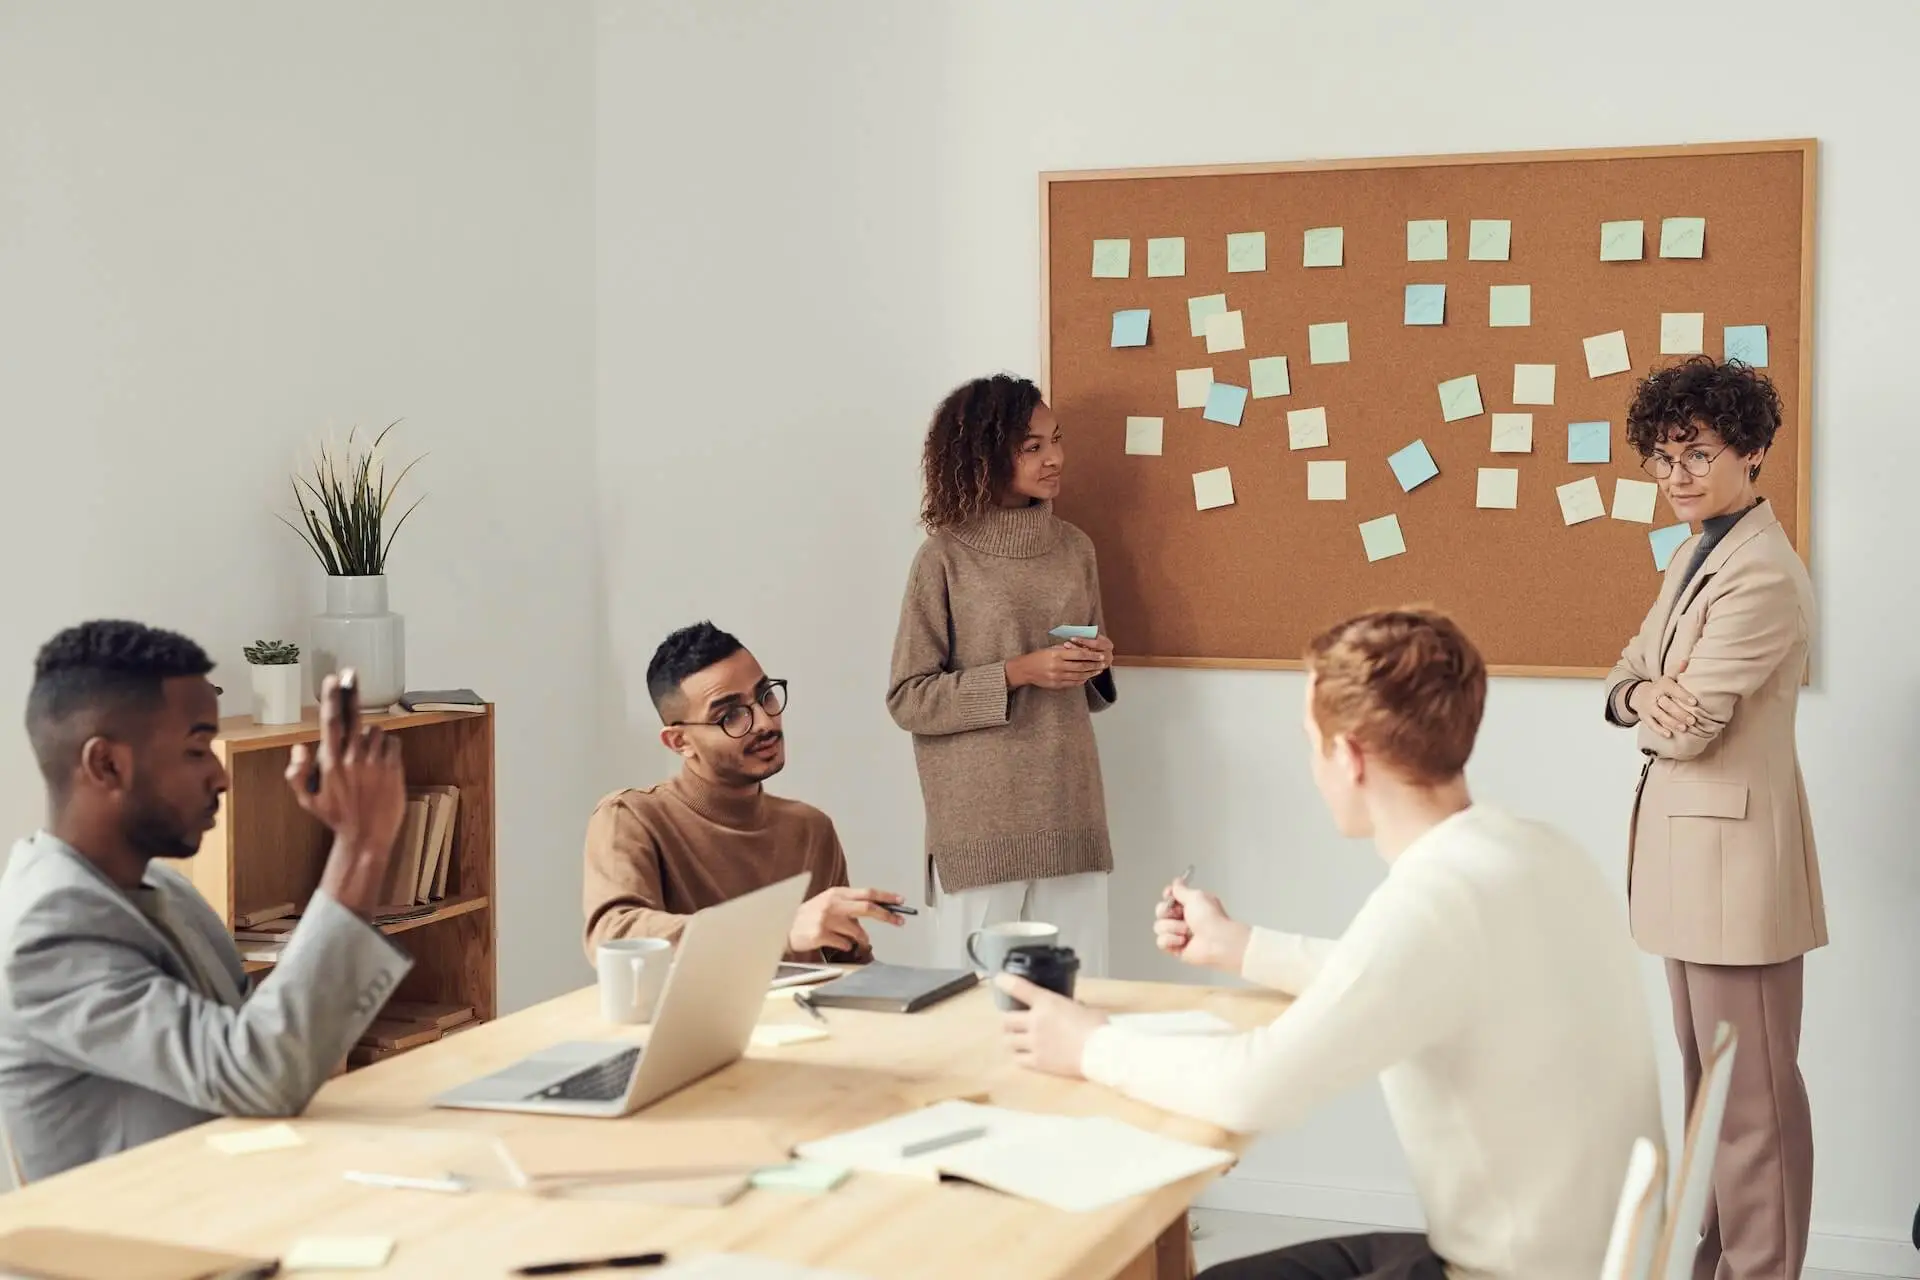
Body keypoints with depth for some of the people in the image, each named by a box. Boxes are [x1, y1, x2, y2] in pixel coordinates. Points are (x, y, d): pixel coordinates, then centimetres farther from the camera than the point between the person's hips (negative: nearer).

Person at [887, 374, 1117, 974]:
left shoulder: (1074, 548, 10)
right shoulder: (946, 557, -4)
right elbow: (908, 699, -6)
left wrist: (1097, 665, -1)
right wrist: (1017, 673, -15)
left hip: (1070, 811, 4)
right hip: (980, 821, -4)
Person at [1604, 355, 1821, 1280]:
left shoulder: (1762, 576, -20)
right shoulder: (1696, 552, 12)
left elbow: (1687, 730, -21)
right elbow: (1628, 674, 13)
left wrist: (1650, 702, 1)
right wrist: (1642, 693, -11)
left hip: (1735, 849, -10)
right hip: (1687, 846, 10)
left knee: (1751, 1091, -1)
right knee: (1706, 1072, 19)